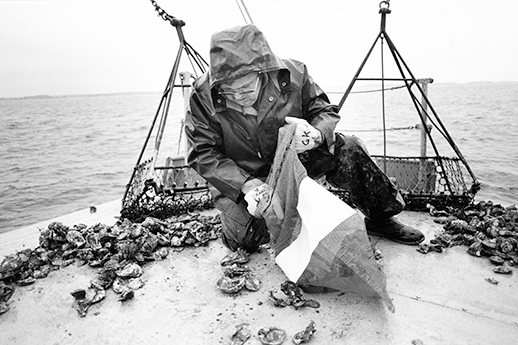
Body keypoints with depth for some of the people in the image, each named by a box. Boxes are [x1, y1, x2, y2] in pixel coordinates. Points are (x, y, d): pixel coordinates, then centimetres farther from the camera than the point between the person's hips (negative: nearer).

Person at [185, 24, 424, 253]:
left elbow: (325, 111, -4)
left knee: (347, 150, -16)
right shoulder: (203, 95, -21)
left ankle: (380, 218, 6)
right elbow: (203, 155, -18)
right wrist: (248, 184, -31)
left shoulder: (291, 74, -17)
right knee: (246, 239, -24)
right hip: (238, 178, -1)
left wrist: (316, 134, -29)